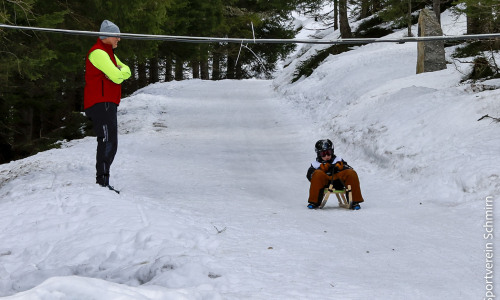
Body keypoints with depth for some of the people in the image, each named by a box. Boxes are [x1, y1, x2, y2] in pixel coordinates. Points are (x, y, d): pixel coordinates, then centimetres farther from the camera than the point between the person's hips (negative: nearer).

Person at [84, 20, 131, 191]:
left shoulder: (108, 53, 25)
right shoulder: (98, 53, -10)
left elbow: (126, 71, 17)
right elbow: (117, 77, -19)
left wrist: (120, 71, -6)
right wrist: (121, 71, 4)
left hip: (107, 105, 11)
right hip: (101, 104, -11)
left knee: (110, 144, 10)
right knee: (108, 142, -17)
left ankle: (102, 183, 13)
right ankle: (102, 181, -22)